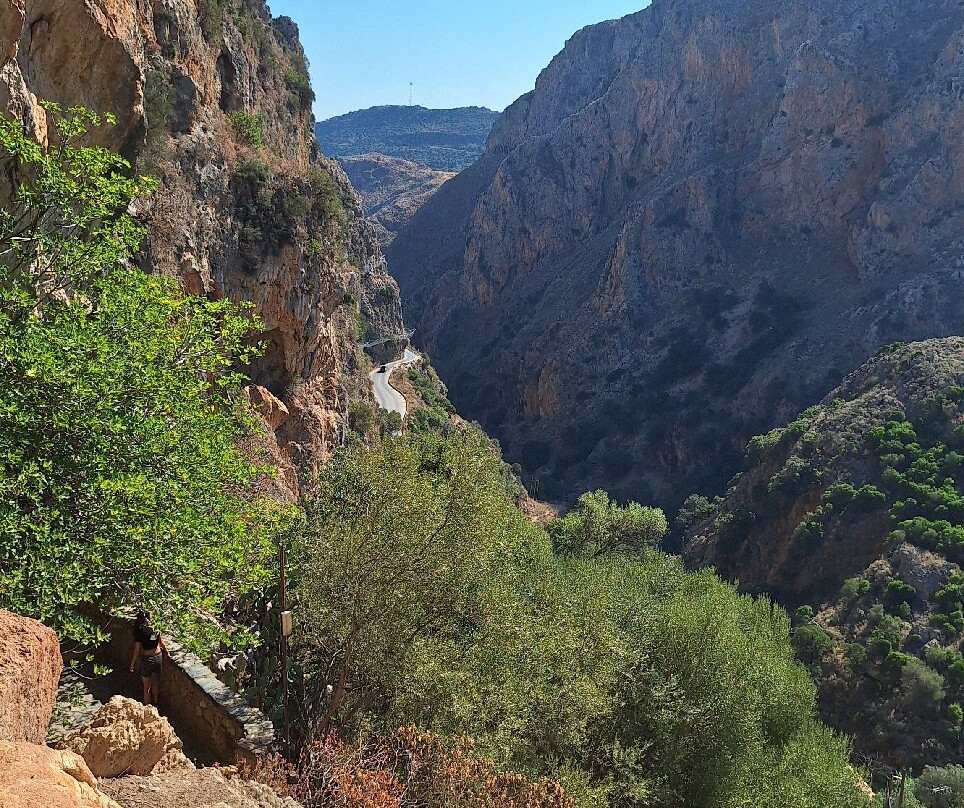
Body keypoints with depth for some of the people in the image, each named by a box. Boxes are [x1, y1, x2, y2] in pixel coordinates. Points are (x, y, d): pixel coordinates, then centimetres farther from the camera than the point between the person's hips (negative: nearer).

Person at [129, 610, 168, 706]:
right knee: (155, 683, 23)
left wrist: (132, 664, -2)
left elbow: (136, 650, -12)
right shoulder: (156, 629, -6)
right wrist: (167, 653, 14)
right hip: (158, 656, 4)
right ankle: (155, 703, 36)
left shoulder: (139, 633, -16)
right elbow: (161, 643, 0)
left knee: (147, 687, 11)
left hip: (147, 659, -4)